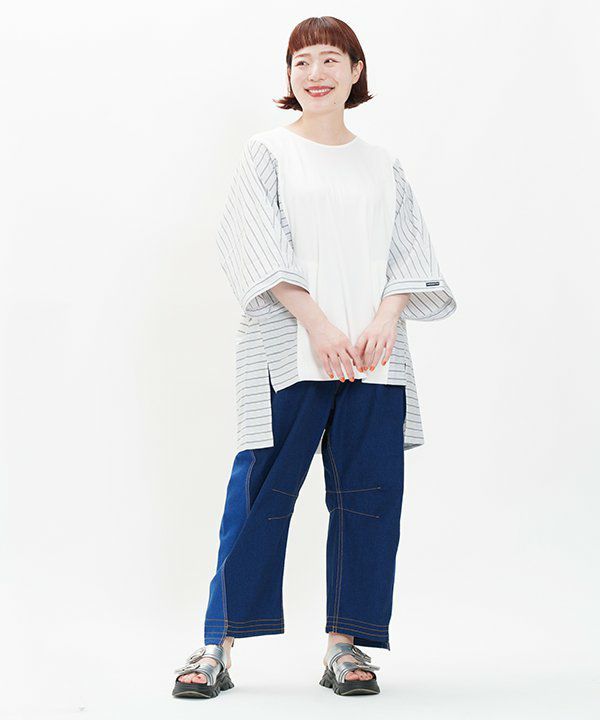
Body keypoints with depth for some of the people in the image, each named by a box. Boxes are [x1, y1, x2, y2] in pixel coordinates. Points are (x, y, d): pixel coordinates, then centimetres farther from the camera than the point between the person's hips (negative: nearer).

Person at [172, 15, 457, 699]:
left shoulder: (383, 166, 17)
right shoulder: (268, 152, 7)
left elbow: (408, 253, 11)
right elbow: (258, 248, -3)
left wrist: (386, 320, -8)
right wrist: (318, 323, -14)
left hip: (374, 354, 4)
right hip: (288, 352, -3)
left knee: (368, 494, 1)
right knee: (260, 493, -5)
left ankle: (345, 642, 10)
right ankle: (219, 644, 1)